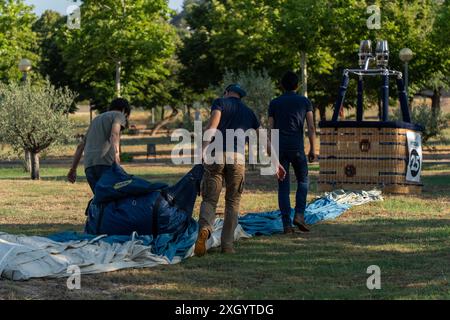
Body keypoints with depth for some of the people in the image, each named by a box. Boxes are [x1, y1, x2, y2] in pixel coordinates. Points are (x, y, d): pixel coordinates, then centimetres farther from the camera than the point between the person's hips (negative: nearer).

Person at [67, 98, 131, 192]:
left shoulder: (96, 119, 34)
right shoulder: (119, 115, 13)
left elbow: (80, 146, 32)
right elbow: (114, 134, -9)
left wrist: (73, 169, 32)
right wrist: (116, 156, -23)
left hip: (89, 165, 6)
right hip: (105, 163, -6)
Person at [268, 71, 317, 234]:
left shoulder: (274, 103, 9)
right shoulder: (304, 102, 6)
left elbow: (271, 128, 6)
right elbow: (311, 127, 0)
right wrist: (312, 149, 4)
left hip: (279, 148, 1)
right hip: (297, 148, -1)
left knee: (283, 186, 4)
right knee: (303, 181, 16)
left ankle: (287, 224, -2)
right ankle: (299, 214, -2)